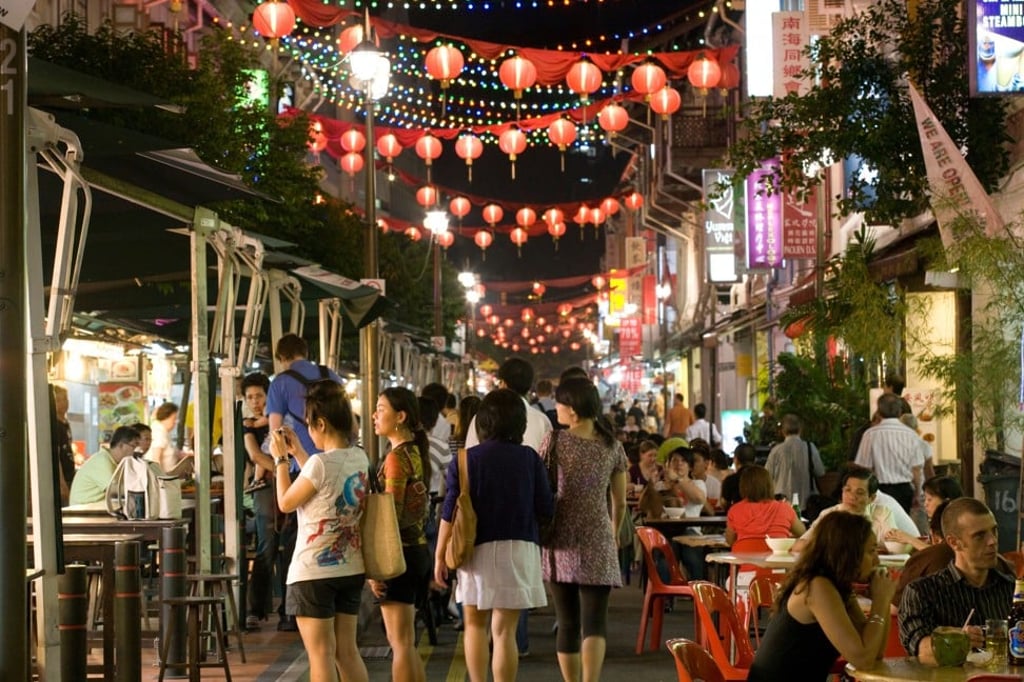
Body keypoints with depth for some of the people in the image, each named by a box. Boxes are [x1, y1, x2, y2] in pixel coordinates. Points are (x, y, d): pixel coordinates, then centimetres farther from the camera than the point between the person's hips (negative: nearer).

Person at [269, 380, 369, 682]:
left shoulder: (321, 463, -21)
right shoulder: (359, 458, 2)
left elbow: (286, 503, -8)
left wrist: (281, 459, 3)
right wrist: (298, 453, 20)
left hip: (314, 571, -7)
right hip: (351, 569, 7)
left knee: (321, 655, 0)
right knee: (347, 651, 15)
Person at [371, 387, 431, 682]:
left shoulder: (396, 457, -14)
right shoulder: (416, 453, 12)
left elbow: (391, 516, -18)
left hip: (399, 553, -9)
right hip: (418, 549, 9)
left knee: (401, 644, -5)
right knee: (404, 643, 16)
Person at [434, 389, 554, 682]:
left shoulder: (466, 460, -4)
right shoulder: (529, 458, -2)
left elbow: (450, 513, -6)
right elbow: (546, 508, 0)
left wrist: (440, 556, 2)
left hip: (479, 548, 0)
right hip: (520, 548, 0)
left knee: (475, 624, 16)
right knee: (504, 630, 3)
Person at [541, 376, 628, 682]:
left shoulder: (553, 442, -5)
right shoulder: (612, 446, 3)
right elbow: (620, 502, 8)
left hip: (561, 543, 0)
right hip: (597, 544, 0)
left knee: (567, 623, 10)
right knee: (594, 622, -4)